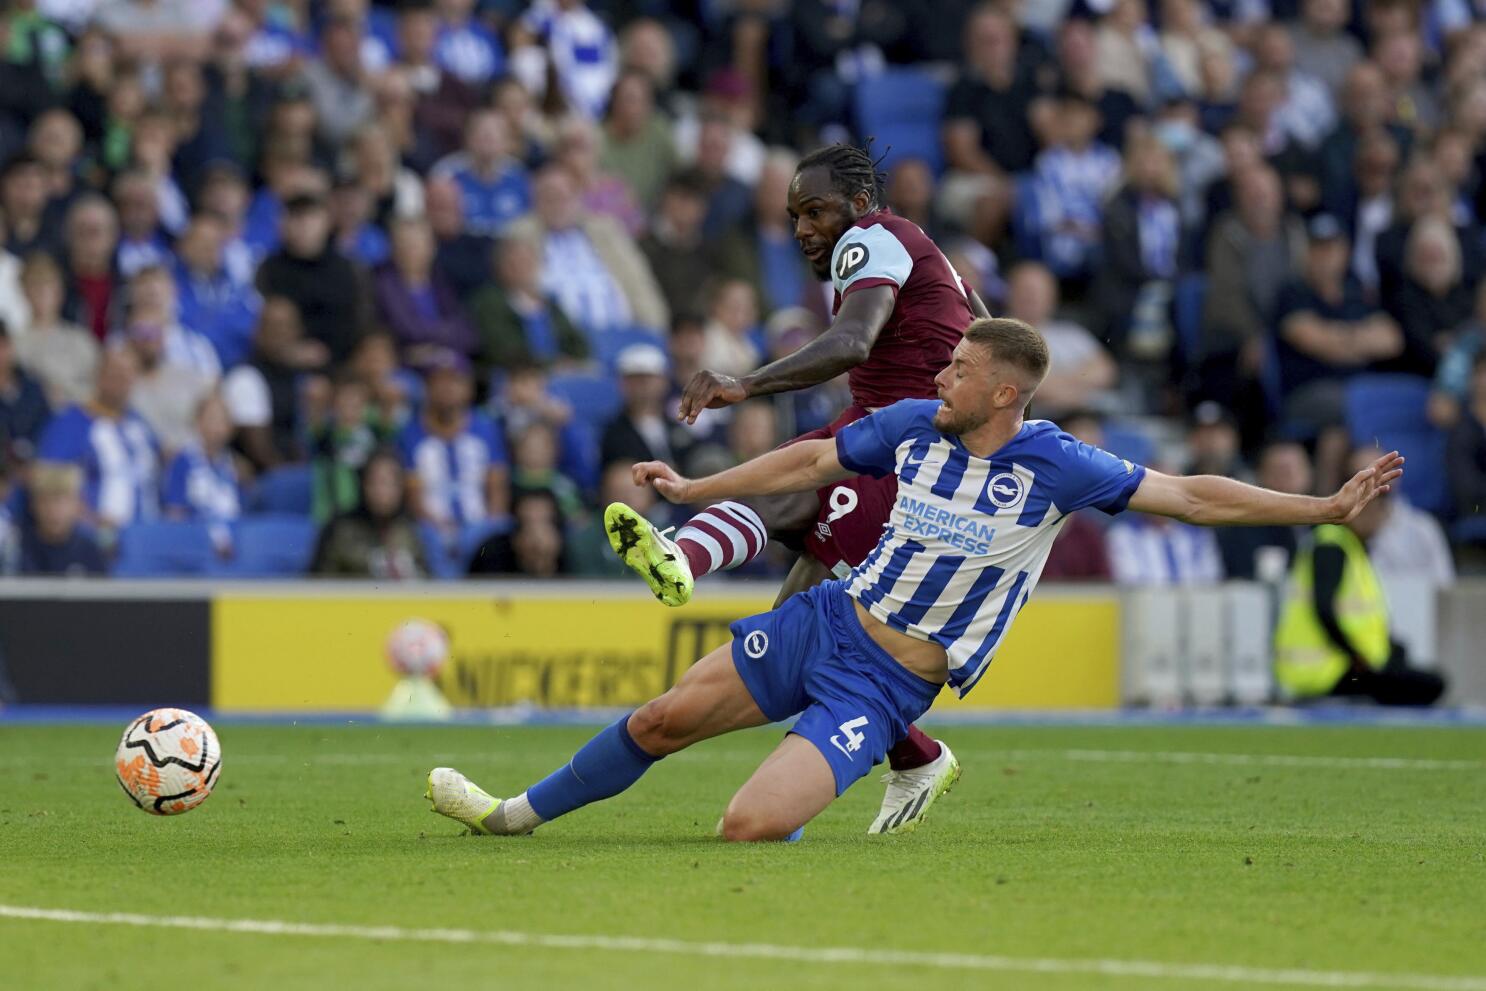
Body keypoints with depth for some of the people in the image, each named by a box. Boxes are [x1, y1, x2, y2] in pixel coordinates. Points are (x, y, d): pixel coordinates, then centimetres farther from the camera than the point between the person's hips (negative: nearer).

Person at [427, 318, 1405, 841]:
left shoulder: (1053, 464, -16)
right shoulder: (915, 426, -2)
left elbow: (1189, 495, -16)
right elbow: (810, 463, 14)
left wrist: (1325, 507, -22)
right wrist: (693, 490, 19)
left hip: (886, 684, -5)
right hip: (829, 620, 5)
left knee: (750, 827, -23)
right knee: (663, 720, 5)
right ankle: (519, 813, 26)